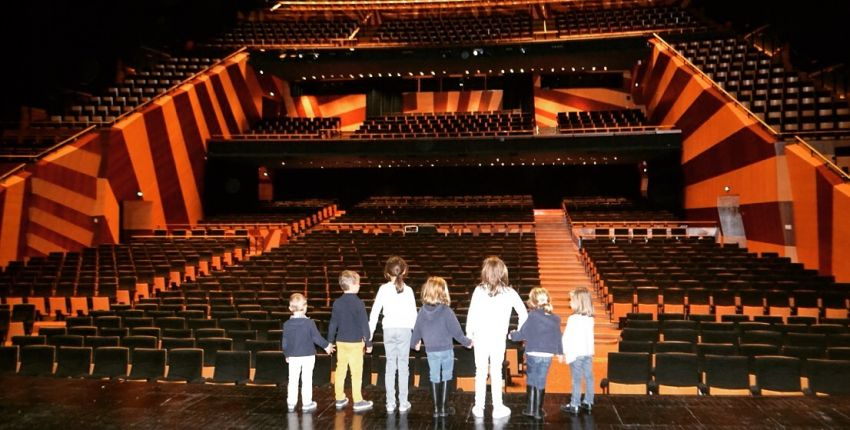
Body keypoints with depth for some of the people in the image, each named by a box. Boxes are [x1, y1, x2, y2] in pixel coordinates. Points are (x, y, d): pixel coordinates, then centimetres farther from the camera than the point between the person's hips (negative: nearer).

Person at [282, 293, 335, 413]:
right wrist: (326, 346, 8)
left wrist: (286, 354, 19)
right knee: (306, 380, 5)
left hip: (293, 357, 2)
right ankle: (306, 404, 10)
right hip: (308, 356, -2)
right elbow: (316, 338, -8)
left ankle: (291, 404, 15)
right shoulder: (309, 323, -13)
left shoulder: (287, 324, -4)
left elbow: (284, 342, 3)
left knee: (293, 380, 10)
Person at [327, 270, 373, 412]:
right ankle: (358, 401, 7)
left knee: (340, 370, 12)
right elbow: (364, 324, -12)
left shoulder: (337, 303, 1)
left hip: (341, 342, 5)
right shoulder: (358, 303, -14)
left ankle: (340, 399, 21)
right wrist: (368, 342, -3)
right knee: (356, 372, 2)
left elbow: (333, 323, 6)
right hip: (355, 342, -5)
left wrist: (330, 341, 15)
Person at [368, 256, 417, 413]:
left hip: (389, 330, 1)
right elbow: (413, 313, -2)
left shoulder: (383, 289, -1)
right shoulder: (408, 290, -3)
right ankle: (403, 403, 9)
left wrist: (370, 331, 6)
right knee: (403, 365, 5)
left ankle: (390, 403, 11)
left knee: (390, 365, 8)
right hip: (405, 329, -1)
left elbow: (375, 311, -1)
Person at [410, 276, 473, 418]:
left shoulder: (423, 311, -6)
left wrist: (415, 342, 26)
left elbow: (417, 329, 6)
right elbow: (456, 331, -13)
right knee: (445, 378, 11)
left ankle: (436, 409, 19)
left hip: (430, 351, 3)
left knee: (434, 378, 13)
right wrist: (467, 342, 4)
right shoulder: (446, 311, -18)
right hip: (446, 350, -3)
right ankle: (442, 408, 16)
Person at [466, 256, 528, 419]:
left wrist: (469, 334, 5)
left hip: (481, 337, 0)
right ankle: (498, 408, 16)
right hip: (499, 338, 0)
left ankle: (479, 407, 18)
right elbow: (523, 313, -3)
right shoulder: (509, 292, -5)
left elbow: (471, 314, -6)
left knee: (481, 372, 10)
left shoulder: (479, 290, -8)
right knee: (496, 372, 9)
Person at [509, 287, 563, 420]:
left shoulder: (532, 316, -11)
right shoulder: (555, 319, 1)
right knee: (541, 382, 11)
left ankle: (530, 409, 19)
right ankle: (538, 411, 15)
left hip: (533, 354, -2)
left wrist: (512, 335, 10)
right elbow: (558, 337, 9)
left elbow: (523, 333, -9)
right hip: (547, 355, 2)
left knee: (531, 380, 14)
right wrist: (560, 352, 22)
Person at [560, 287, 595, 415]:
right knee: (588, 378, 12)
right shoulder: (590, 318, 5)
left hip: (576, 353, -6)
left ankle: (574, 405, 3)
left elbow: (566, 337, -13)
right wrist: (590, 350, 18)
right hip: (588, 352, 6)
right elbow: (590, 336, 11)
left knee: (577, 380, -2)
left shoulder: (573, 319, -16)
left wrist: (564, 351, -5)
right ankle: (588, 402, 21)